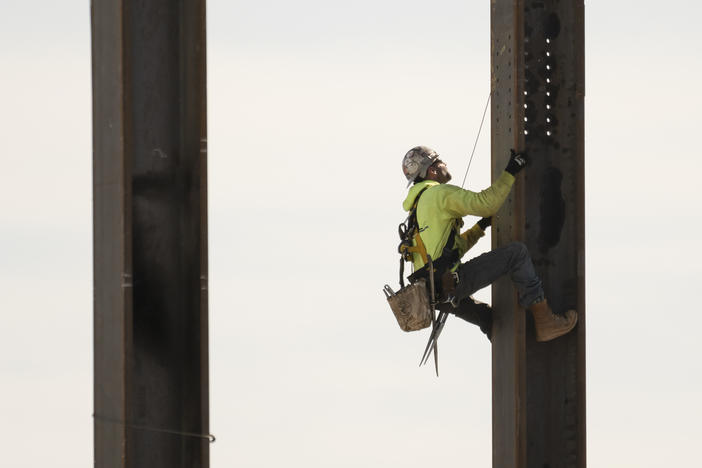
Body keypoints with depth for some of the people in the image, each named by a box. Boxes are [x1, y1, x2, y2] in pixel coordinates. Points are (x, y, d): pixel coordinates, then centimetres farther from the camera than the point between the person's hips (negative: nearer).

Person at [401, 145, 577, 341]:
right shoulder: (440, 193, -4)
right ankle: (545, 321, -8)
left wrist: (481, 227, 27)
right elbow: (485, 204, -15)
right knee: (516, 252, -7)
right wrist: (510, 173, -6)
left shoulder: (418, 206, 26)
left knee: (489, 318, 31)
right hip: (449, 281, -10)